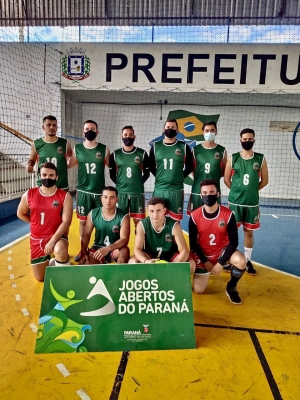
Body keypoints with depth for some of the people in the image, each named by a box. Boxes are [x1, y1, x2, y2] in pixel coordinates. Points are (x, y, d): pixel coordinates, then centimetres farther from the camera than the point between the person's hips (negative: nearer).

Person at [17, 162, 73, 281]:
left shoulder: (65, 196, -12)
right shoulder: (29, 194, -4)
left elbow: (66, 221, -19)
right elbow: (20, 214, 13)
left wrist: (52, 241, -27)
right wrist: (37, 223, 4)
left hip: (57, 236, -3)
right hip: (36, 239, 4)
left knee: (60, 251, -39)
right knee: (40, 278, 10)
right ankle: (49, 260, 44)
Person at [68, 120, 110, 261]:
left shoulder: (104, 149, 0)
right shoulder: (77, 148, 2)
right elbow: (68, 165, 7)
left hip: (100, 191, -1)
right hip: (83, 191, 1)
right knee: (83, 221, 10)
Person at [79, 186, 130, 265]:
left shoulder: (123, 217, -16)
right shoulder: (93, 214, -7)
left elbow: (124, 239, -24)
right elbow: (86, 235, -2)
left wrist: (108, 249, -39)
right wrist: (83, 253, -16)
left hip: (115, 249, -2)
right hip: (98, 247, 2)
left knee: (125, 251, -35)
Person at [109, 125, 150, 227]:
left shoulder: (142, 153, 1)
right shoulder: (115, 154, 3)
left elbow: (146, 173, 7)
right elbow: (112, 173, 10)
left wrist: (139, 183, 1)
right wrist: (119, 184, 3)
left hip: (138, 192, -1)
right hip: (121, 192, 1)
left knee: (138, 220, 6)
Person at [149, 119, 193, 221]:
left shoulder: (184, 147, 3)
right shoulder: (155, 146, 6)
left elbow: (189, 167, 8)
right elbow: (151, 166, 13)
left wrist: (179, 177, 0)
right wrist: (160, 177, 5)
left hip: (177, 190, -1)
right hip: (159, 189, 1)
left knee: (175, 219, 7)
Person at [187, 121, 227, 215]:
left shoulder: (222, 151, 3)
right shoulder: (195, 149, 2)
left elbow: (224, 171, 10)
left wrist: (215, 177, -4)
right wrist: (198, 177, -4)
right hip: (197, 190, 0)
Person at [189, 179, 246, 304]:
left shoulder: (228, 214, -17)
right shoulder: (195, 216, -15)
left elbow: (233, 242, -15)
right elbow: (193, 243, -7)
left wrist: (220, 263, -19)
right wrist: (206, 262, -10)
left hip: (222, 250, 0)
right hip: (203, 254, 1)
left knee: (241, 261, -31)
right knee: (198, 290, -4)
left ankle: (231, 288, 0)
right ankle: (205, 272, 32)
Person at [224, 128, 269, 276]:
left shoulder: (260, 159, 1)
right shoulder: (233, 158, -2)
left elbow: (265, 180, 7)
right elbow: (226, 179, 4)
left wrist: (251, 191, 5)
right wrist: (238, 191, 4)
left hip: (252, 203, 1)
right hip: (235, 202, -1)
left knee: (249, 232, 10)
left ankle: (248, 261, 23)